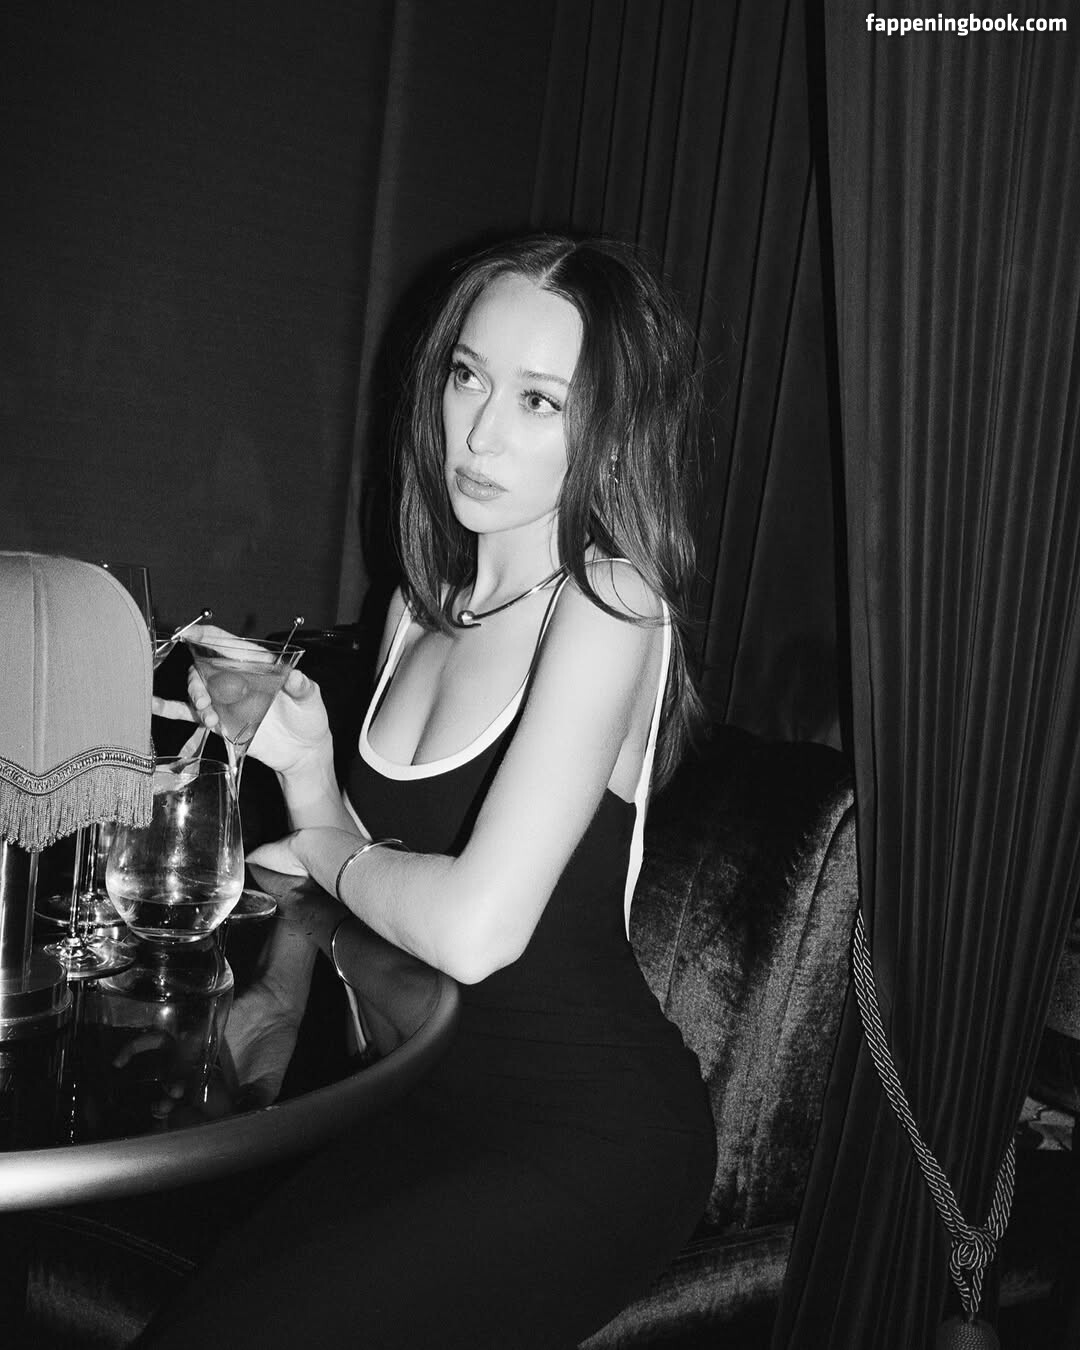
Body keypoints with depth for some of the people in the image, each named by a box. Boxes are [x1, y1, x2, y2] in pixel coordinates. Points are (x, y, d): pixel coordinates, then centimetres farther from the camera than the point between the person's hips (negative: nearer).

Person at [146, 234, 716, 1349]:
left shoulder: (611, 603, -18)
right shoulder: (422, 606, 6)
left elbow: (475, 927, -26)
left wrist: (326, 843, -7)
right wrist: (303, 767, -8)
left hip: (589, 1137, -6)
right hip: (433, 1093, 7)